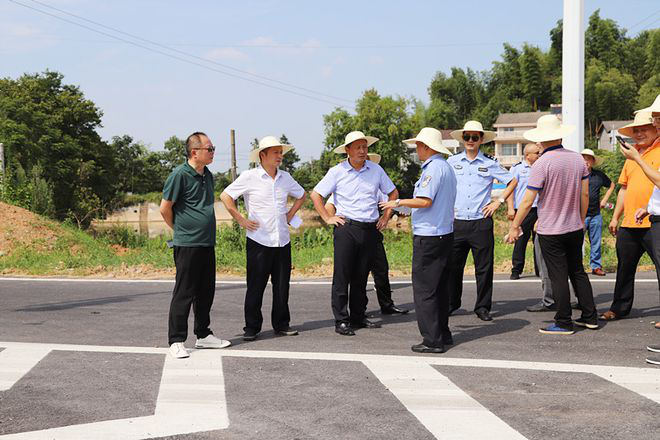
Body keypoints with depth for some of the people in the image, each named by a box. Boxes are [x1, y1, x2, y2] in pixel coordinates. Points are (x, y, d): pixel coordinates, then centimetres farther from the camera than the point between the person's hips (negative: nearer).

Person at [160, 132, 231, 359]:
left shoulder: (207, 176, 13)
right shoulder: (180, 175, -12)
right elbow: (165, 208, -8)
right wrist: (180, 229, 3)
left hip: (207, 243, 8)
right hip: (187, 244, -8)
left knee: (206, 291, 14)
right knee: (184, 293, -3)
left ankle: (203, 335, 25)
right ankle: (176, 341, 3)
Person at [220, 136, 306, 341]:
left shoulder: (285, 177, 9)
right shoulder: (249, 177, -5)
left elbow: (301, 195, 26)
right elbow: (225, 196, -3)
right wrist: (241, 220, -5)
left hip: (283, 241, 5)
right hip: (258, 241, -5)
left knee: (282, 285, 8)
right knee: (256, 286, 0)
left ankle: (281, 324, 20)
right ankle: (251, 328, 9)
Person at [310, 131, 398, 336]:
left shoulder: (376, 170, 7)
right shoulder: (337, 171, -1)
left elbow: (393, 193, 19)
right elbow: (315, 194, 3)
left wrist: (386, 217, 12)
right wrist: (327, 218, -2)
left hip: (370, 229, 3)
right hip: (346, 228, -3)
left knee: (361, 276, 10)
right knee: (342, 275, -5)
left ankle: (358, 317, 20)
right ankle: (341, 321, -1)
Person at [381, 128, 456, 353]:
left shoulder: (433, 168, -16)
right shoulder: (446, 167, 16)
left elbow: (425, 201, -23)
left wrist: (398, 202, -11)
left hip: (428, 237, -10)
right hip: (445, 233, 10)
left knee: (424, 290, -5)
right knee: (440, 288, 15)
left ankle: (432, 340, -4)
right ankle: (443, 334, 22)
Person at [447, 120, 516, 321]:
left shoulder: (490, 164, 4)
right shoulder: (452, 162, 7)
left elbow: (512, 181, 13)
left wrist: (499, 202, 5)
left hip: (481, 222, -1)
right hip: (457, 222, 1)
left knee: (484, 268, 1)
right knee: (453, 266, 4)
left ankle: (483, 307, 12)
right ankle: (451, 303, 18)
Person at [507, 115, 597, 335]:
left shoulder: (542, 164, -17)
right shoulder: (577, 159, 1)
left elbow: (527, 201, -15)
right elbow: (585, 194, 9)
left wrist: (514, 227, -5)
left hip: (550, 231, -6)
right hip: (575, 227, 6)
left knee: (558, 277, 1)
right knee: (578, 272, 17)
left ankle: (564, 323, 8)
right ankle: (590, 317, 22)